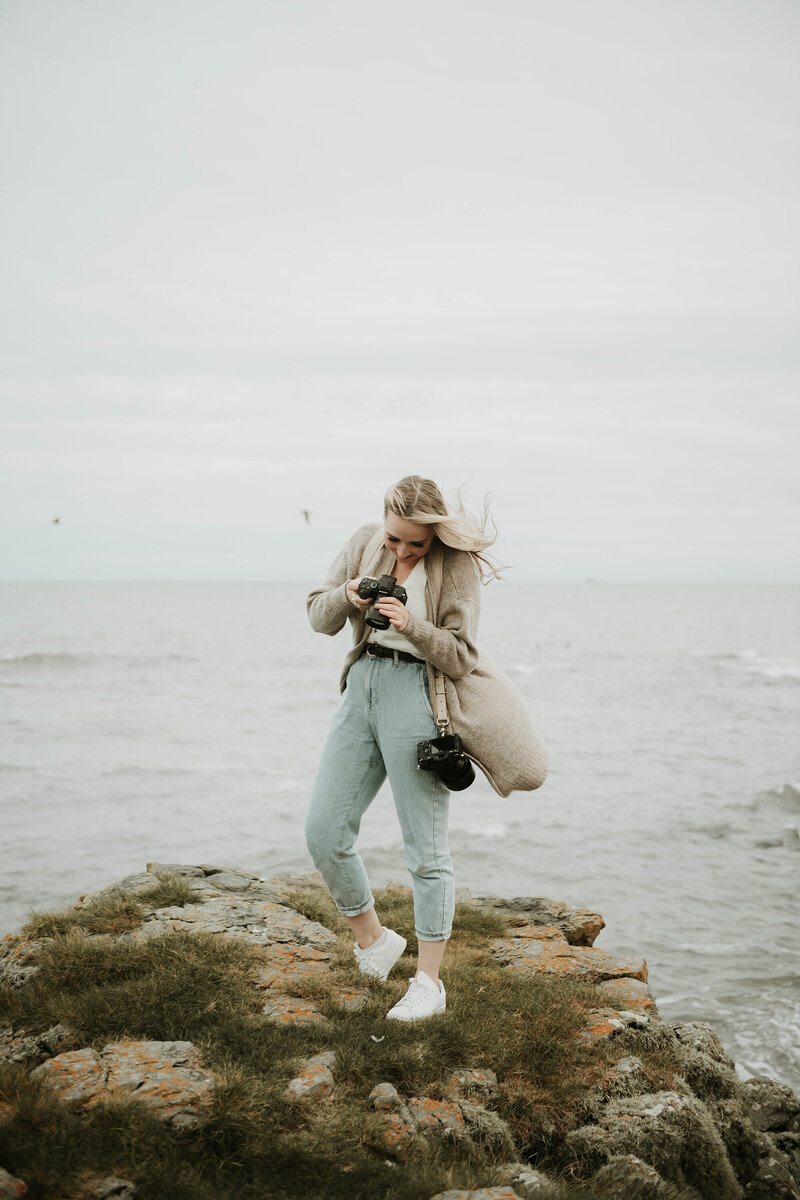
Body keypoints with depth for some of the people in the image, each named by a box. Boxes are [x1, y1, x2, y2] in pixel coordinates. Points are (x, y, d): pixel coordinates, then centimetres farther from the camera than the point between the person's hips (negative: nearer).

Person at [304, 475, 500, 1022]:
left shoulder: (458, 565, -7)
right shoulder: (365, 542, 7)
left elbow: (460, 658, -10)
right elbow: (319, 618, 8)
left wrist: (412, 624, -26)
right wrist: (346, 595, -13)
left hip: (417, 694, -5)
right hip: (362, 689, 6)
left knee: (426, 847, -1)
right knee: (323, 830, 3)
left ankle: (429, 982, 10)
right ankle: (373, 939, 25)